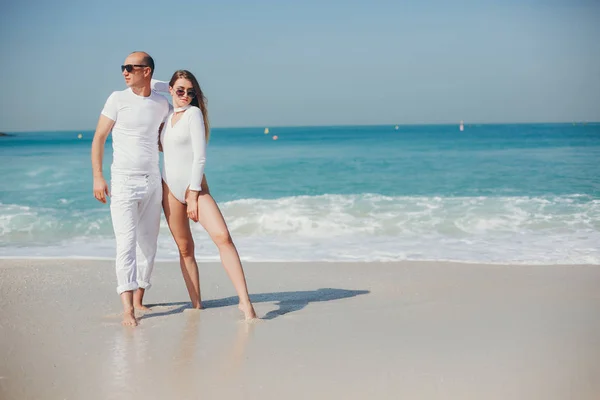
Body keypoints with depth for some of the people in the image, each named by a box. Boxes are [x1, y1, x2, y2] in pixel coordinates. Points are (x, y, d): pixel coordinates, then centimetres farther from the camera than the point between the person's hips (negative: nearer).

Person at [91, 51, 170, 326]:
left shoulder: (162, 105, 6)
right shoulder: (118, 99, -2)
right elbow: (99, 138, -1)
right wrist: (97, 177, -8)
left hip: (152, 182, 4)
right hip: (123, 181, -4)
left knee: (148, 243, 7)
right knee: (126, 242, -13)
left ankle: (139, 299, 20)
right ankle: (127, 309, -18)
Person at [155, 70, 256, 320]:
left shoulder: (193, 113, -6)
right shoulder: (168, 115, 11)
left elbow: (200, 156, -13)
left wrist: (193, 196, -16)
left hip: (195, 186, -6)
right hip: (170, 187, 6)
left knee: (223, 237, -21)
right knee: (185, 248, 6)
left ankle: (244, 301, -25)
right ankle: (196, 304, 13)